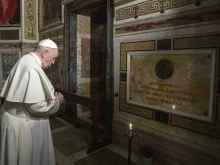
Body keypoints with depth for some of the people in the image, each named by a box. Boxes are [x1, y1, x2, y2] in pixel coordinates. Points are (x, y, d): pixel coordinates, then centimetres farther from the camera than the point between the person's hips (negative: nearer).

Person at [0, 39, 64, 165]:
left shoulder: (26, 61, 6)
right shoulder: (33, 69, -26)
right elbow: (37, 106, -29)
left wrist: (50, 95, 7)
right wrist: (56, 100, -11)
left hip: (18, 118, 9)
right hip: (22, 124, -9)